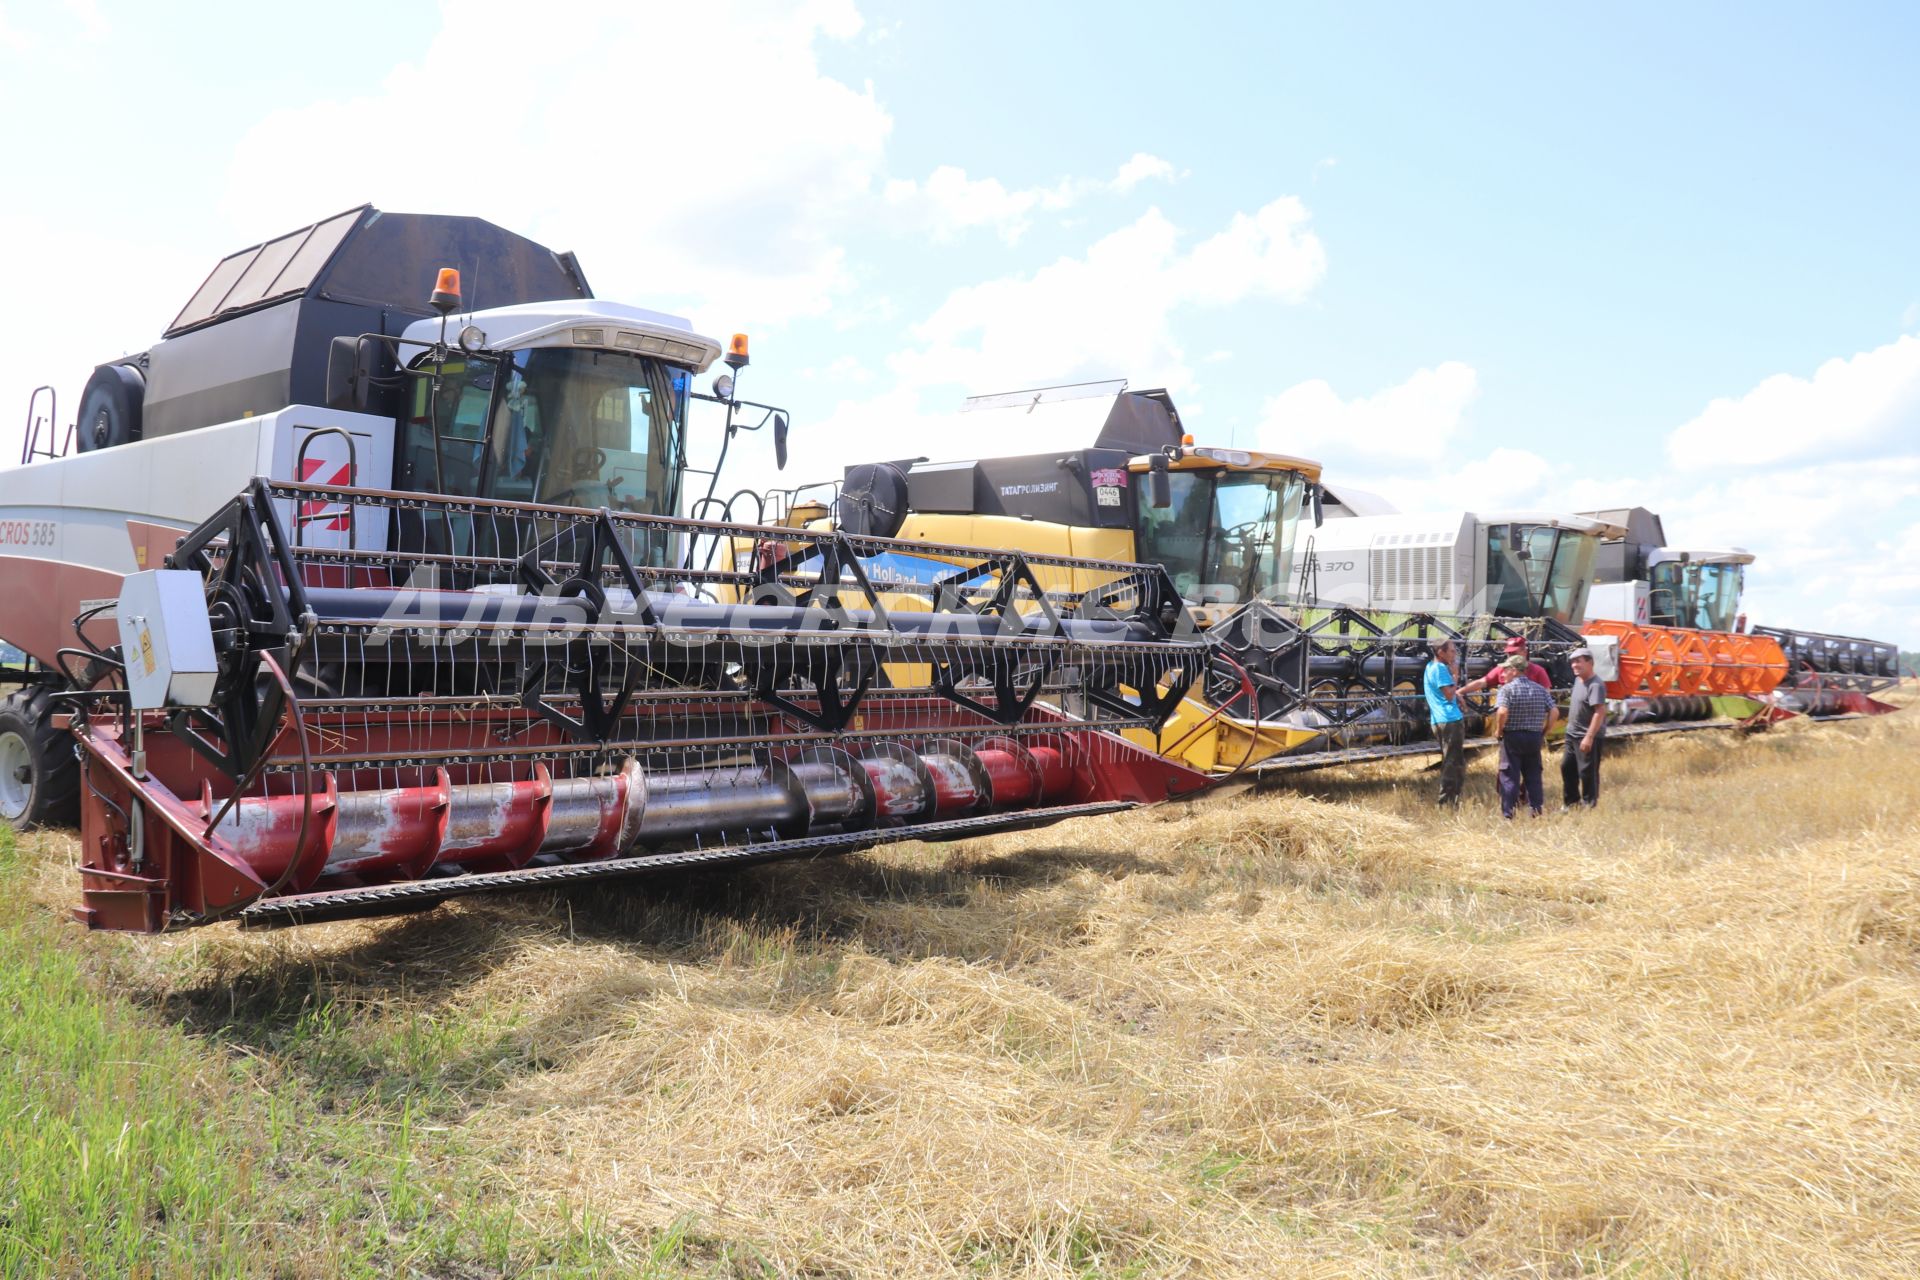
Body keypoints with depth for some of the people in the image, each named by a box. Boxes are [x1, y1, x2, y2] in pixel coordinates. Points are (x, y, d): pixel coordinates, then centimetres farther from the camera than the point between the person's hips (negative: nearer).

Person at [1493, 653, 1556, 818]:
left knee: (1509, 777, 1)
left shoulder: (1507, 689, -10)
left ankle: (1508, 814, 1)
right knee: (1533, 776, 13)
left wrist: (1498, 731, -9)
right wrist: (1544, 734, 9)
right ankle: (1536, 812, 14)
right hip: (1534, 738, 5)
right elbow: (1553, 712, 1)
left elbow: (1502, 712, -24)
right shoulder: (1540, 689, 7)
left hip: (1512, 737, -5)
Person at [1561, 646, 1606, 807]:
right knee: (1566, 766, 16)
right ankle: (1571, 801, 29)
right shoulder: (1578, 679, 10)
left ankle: (1589, 805, 9)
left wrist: (1589, 737, -29)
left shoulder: (1595, 685, -20)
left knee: (1587, 772, -2)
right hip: (1572, 734, 10)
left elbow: (1599, 712, -26)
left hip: (1588, 737, -10)